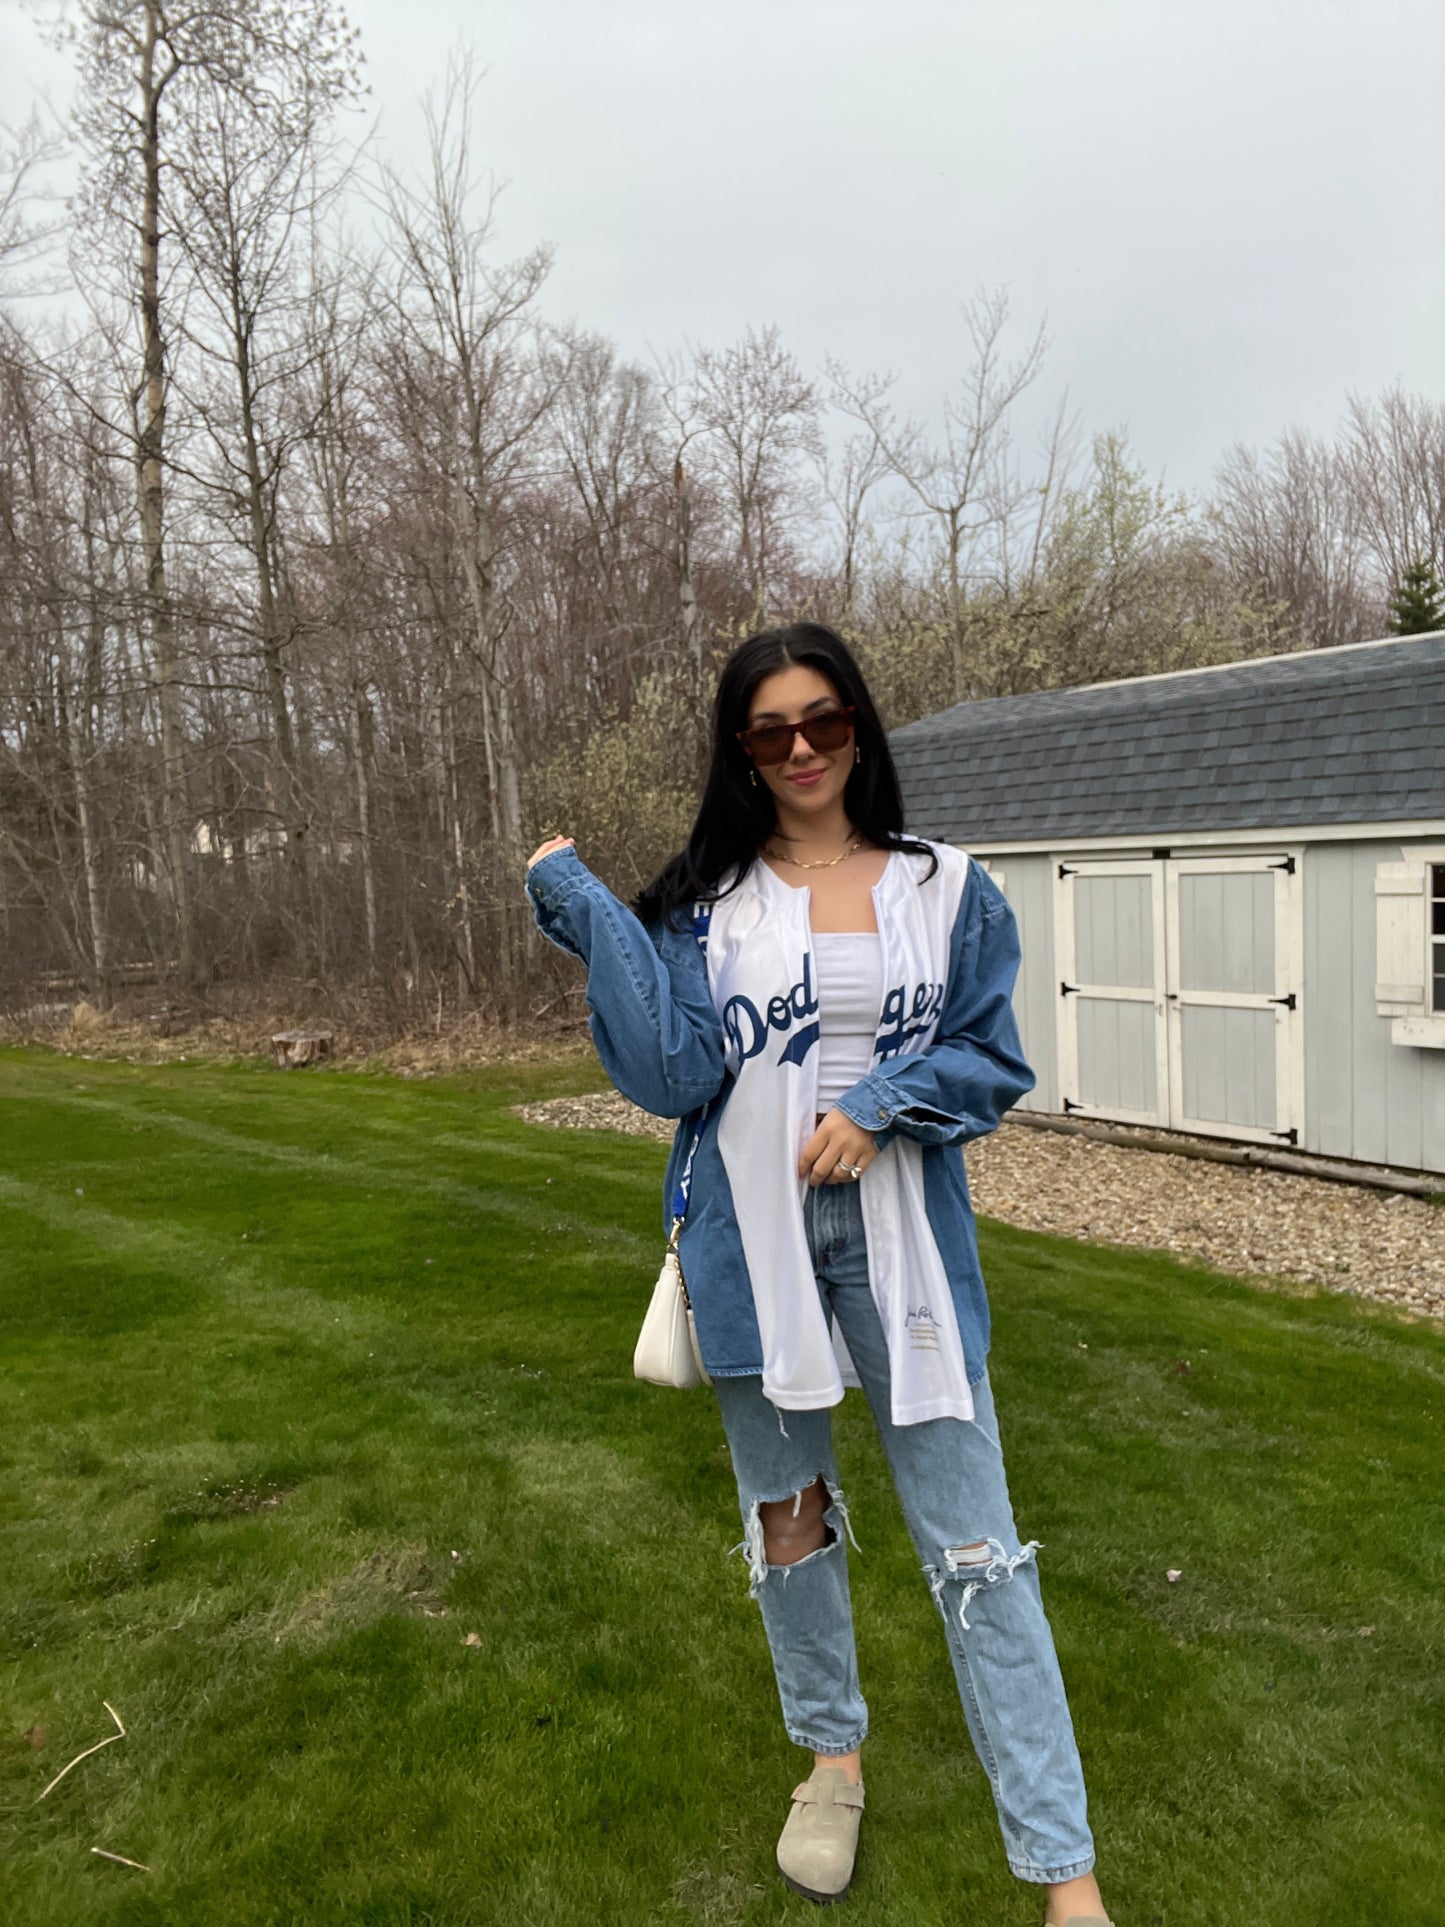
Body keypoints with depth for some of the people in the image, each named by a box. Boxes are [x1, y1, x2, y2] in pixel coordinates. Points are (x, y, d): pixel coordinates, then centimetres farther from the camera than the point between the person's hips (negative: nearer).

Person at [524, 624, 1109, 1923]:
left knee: (974, 1541, 2)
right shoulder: (704, 903, 0)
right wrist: (582, 908, -16)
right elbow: (673, 1072, -12)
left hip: (901, 1240, 0)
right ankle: (832, 1751, 43)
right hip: (753, 1243, 1)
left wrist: (880, 1103, -16)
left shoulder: (946, 892, 2)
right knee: (787, 1518, 17)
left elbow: (994, 1061, 2)